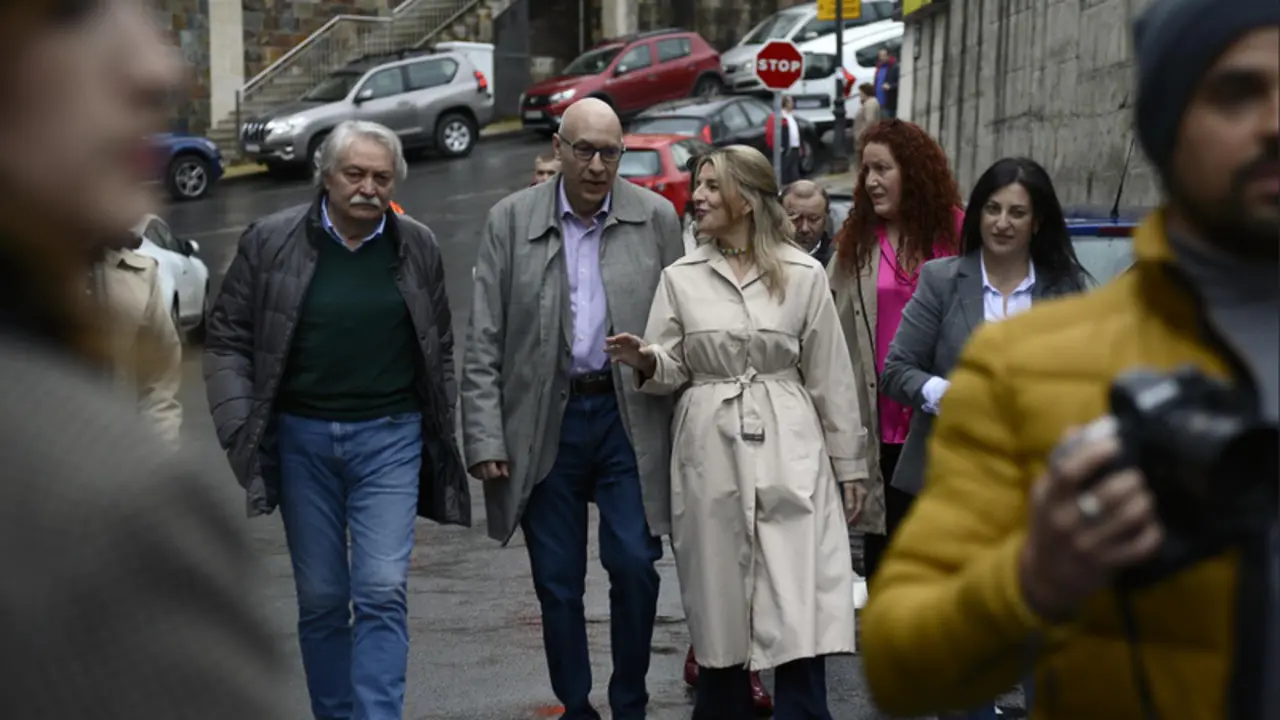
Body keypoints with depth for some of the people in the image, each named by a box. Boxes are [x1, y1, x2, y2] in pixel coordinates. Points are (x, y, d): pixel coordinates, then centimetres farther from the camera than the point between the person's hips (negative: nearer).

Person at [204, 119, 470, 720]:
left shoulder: (418, 248, 3)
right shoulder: (271, 241, -2)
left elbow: (440, 349, 12)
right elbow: (227, 339, 2)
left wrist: (443, 435, 10)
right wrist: (239, 426, -7)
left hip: (390, 437, 0)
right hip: (301, 438, 0)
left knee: (383, 592, -9)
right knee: (320, 598, 9)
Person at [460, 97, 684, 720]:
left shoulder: (656, 218, 2)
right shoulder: (511, 220, 1)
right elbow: (483, 343, 0)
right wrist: (485, 438, -7)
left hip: (628, 417, 0)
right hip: (545, 422, 1)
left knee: (634, 566, -6)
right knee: (557, 583, 7)